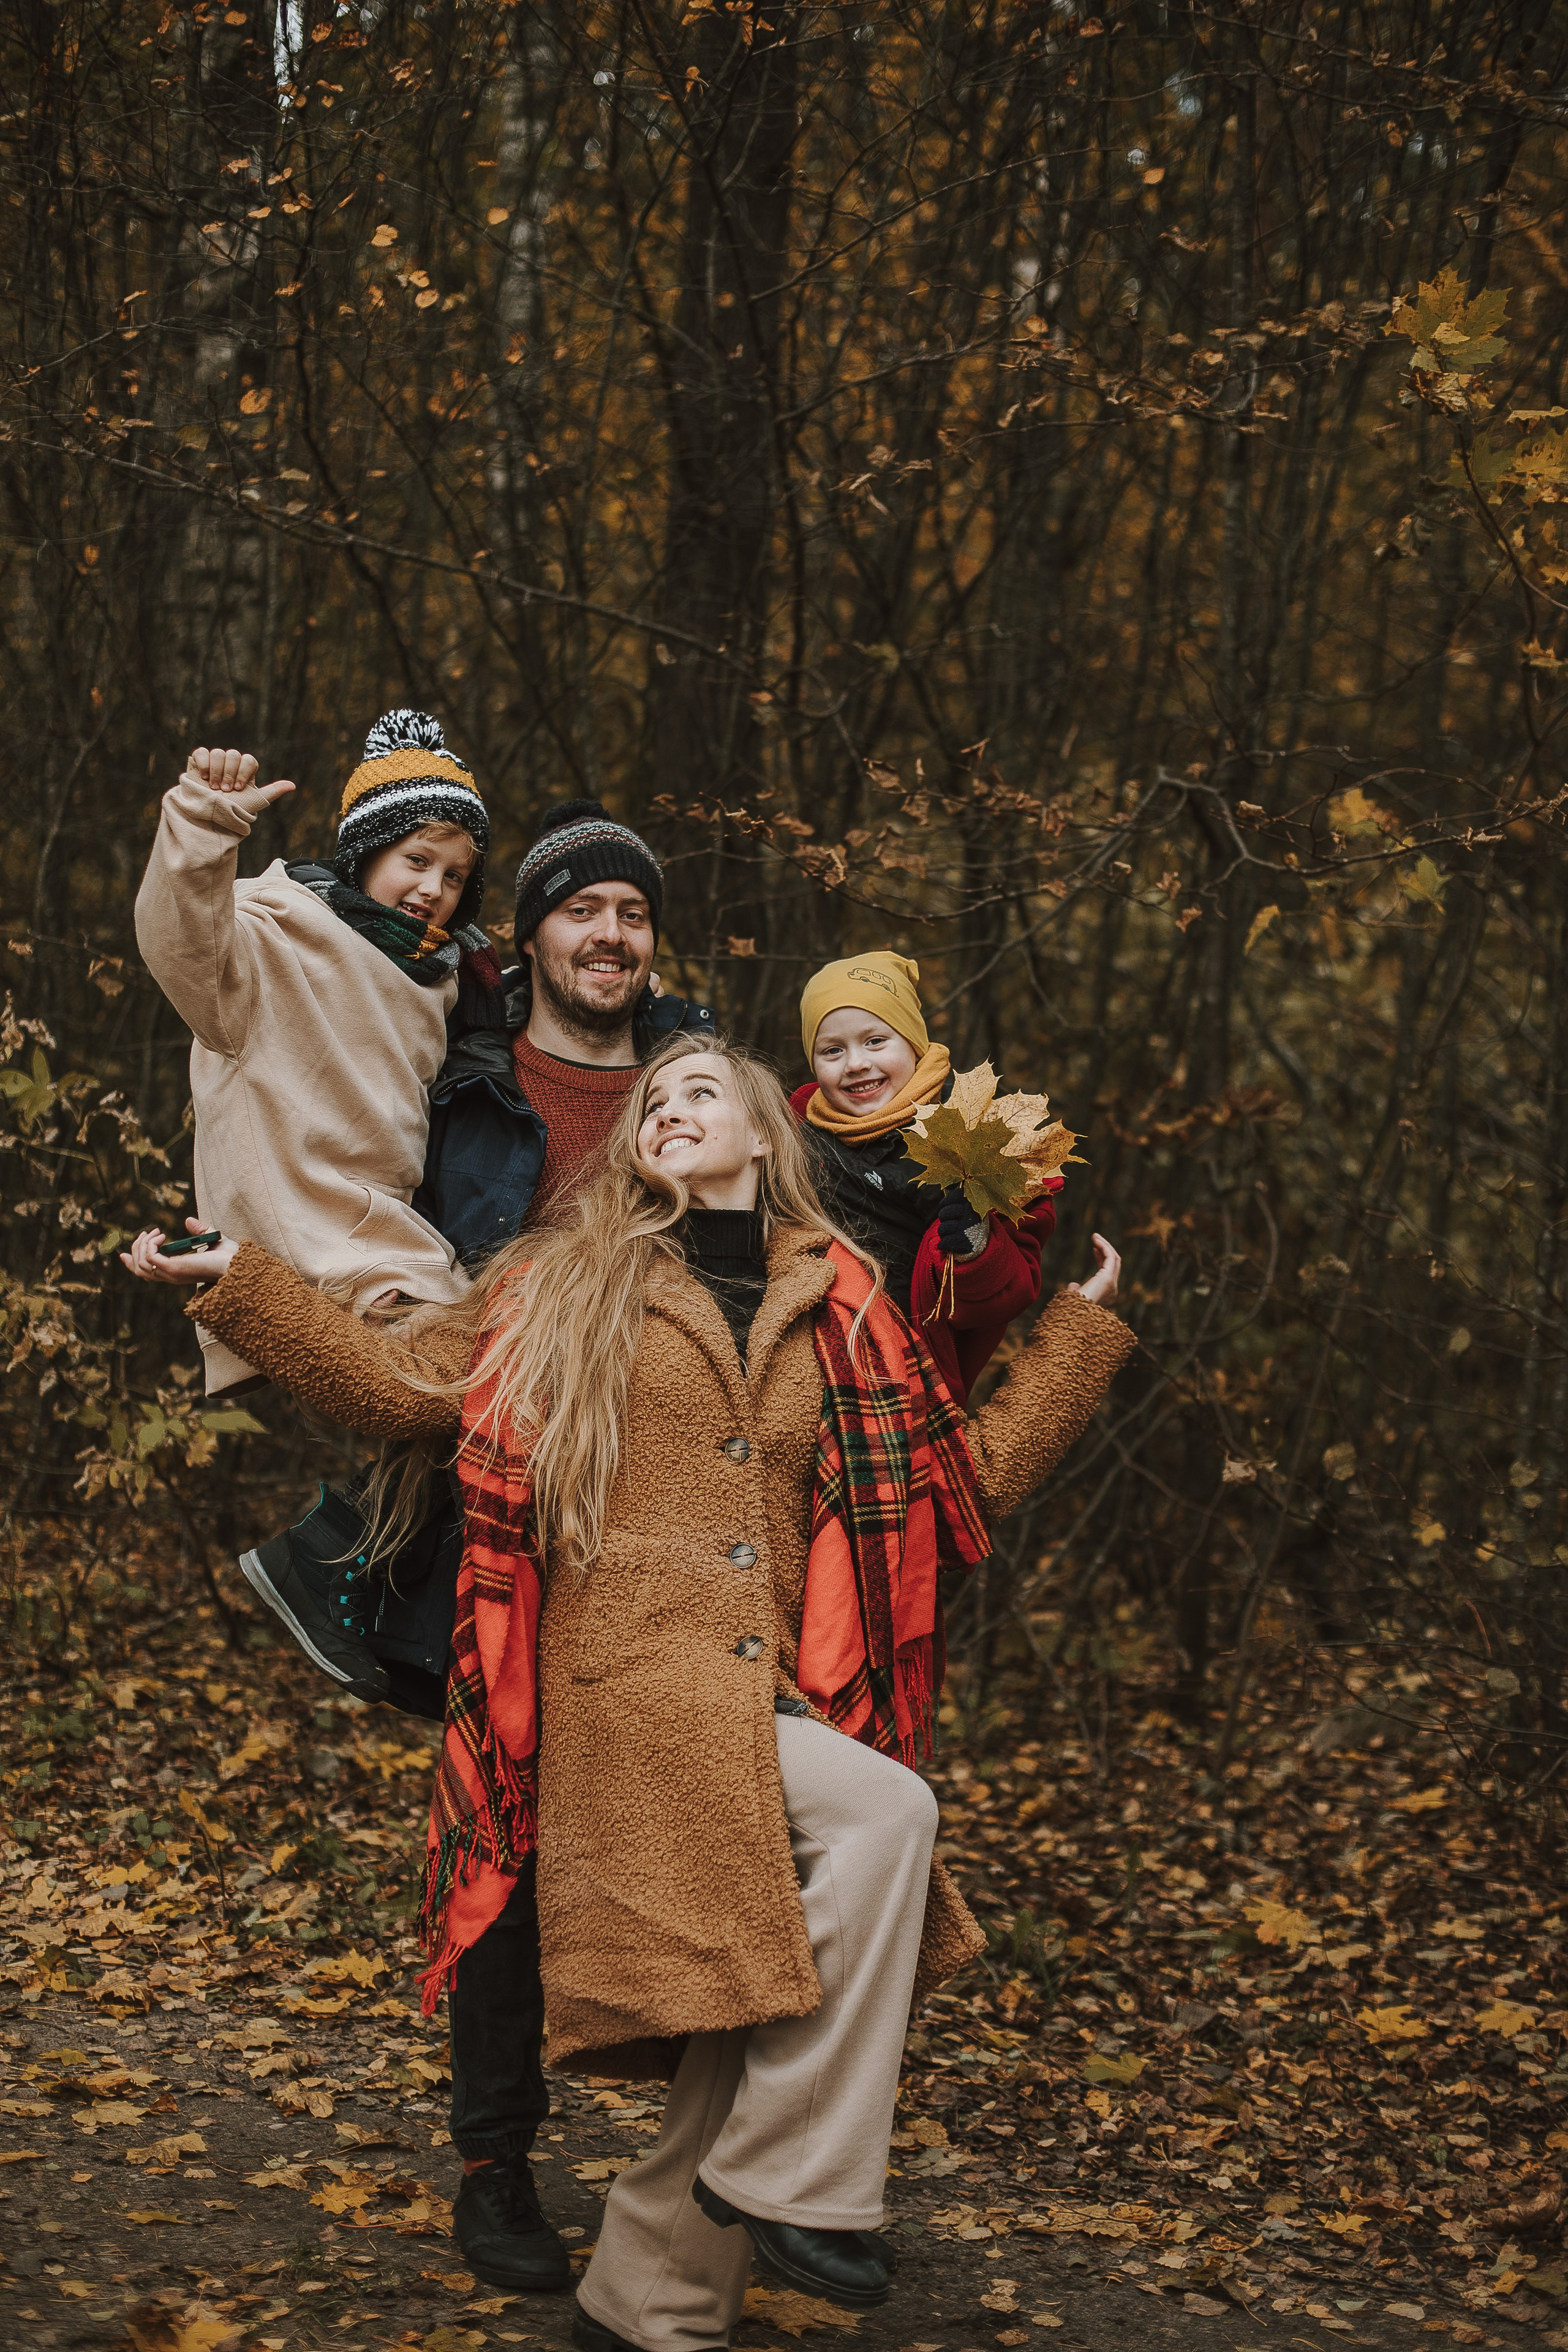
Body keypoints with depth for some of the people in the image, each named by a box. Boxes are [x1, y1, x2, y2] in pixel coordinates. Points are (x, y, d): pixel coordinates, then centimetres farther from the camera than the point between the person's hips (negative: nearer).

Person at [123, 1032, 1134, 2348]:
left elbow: (972, 1484, 20)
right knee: (888, 1809, -27)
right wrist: (237, 1286, 7)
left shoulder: (838, 1314, 17)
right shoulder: (573, 1285, 12)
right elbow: (405, 1386, 11)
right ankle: (792, 2180, -20)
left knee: (758, 2016, 0)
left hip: (771, 1701, 5)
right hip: (635, 1684, -4)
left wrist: (1079, 1333, 21)